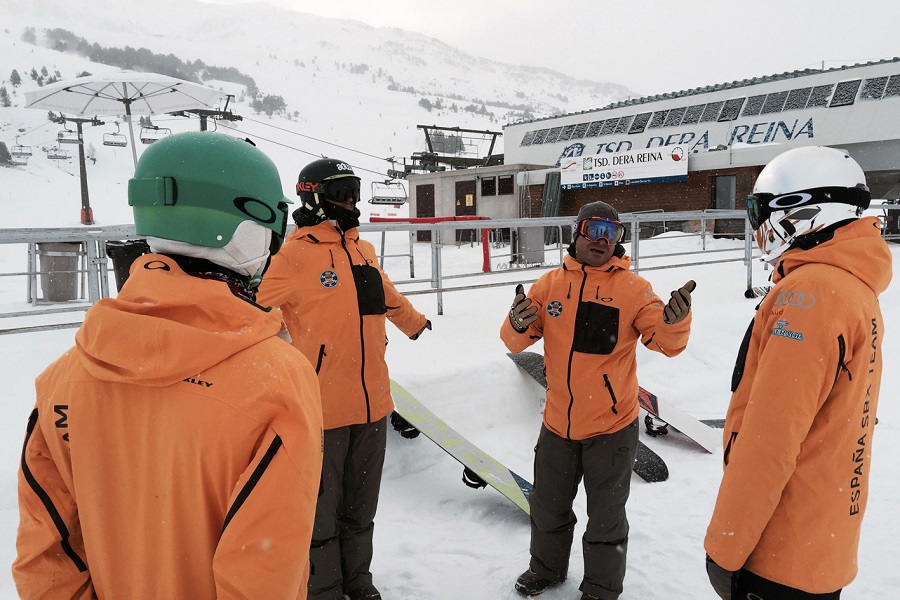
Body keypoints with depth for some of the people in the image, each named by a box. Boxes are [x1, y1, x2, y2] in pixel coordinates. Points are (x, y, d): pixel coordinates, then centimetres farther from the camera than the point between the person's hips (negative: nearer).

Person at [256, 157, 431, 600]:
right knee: (322, 513, 12)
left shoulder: (364, 251, 9)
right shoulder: (296, 255, -11)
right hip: (322, 409, -6)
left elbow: (386, 295, 27)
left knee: (360, 509, 21)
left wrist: (413, 321, 42)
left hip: (373, 403, 6)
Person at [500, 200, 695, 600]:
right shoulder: (550, 284, -2)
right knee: (548, 506, 23)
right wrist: (517, 325, -25)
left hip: (611, 426, -3)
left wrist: (675, 320, -41)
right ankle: (547, 567, 48)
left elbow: (667, 342, -19)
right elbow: (516, 342, -2)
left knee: (606, 518, 14)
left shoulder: (633, 288, -9)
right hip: (558, 422, 3)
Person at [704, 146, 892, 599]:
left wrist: (724, 547, -15)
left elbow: (768, 440, -24)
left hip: (779, 558, -8)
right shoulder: (858, 289, 8)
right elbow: (821, 426, 12)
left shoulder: (809, 291, -21)